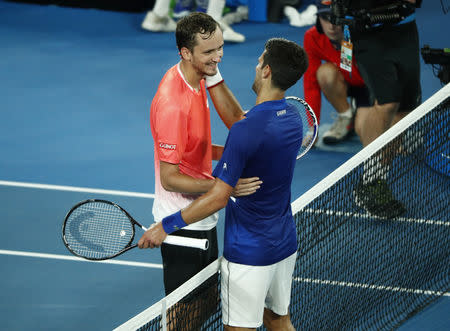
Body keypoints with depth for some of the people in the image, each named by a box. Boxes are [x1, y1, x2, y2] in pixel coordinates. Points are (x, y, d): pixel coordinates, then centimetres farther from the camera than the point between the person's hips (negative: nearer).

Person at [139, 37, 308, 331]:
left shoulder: (246, 131, -26)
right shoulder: (293, 118, 0)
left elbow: (219, 198, -25)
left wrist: (166, 226, -18)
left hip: (249, 255, -8)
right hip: (285, 245, 8)